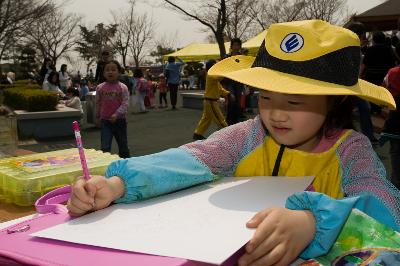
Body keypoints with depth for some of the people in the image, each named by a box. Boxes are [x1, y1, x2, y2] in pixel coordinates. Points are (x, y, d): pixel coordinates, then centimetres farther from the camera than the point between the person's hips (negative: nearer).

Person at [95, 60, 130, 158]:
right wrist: (98, 117, 16)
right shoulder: (100, 87, 0)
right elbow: (98, 104, 10)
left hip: (119, 120, 0)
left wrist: (117, 114, -24)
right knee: (105, 147, -7)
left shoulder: (123, 87, -7)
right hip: (105, 121, 1)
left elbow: (125, 104, -12)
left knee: (123, 147, 14)